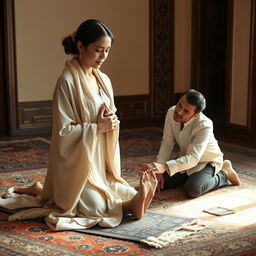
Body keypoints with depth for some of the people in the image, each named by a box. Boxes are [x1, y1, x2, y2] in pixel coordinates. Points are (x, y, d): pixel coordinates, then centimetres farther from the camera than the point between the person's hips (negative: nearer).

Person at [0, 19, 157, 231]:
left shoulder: (104, 80, 7)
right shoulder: (67, 82, -16)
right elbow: (64, 131, -17)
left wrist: (112, 122, -7)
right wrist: (97, 127, -17)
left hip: (100, 160, 8)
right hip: (77, 163, -8)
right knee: (96, 206, -17)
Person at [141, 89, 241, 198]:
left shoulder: (205, 126, -36)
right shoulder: (171, 112, -19)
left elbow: (193, 159, -42)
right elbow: (167, 143, -11)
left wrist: (165, 166, -56)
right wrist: (158, 169, -21)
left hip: (206, 161, -5)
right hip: (185, 158, 6)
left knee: (192, 190, -32)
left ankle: (223, 174, -1)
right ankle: (188, 177, 18)